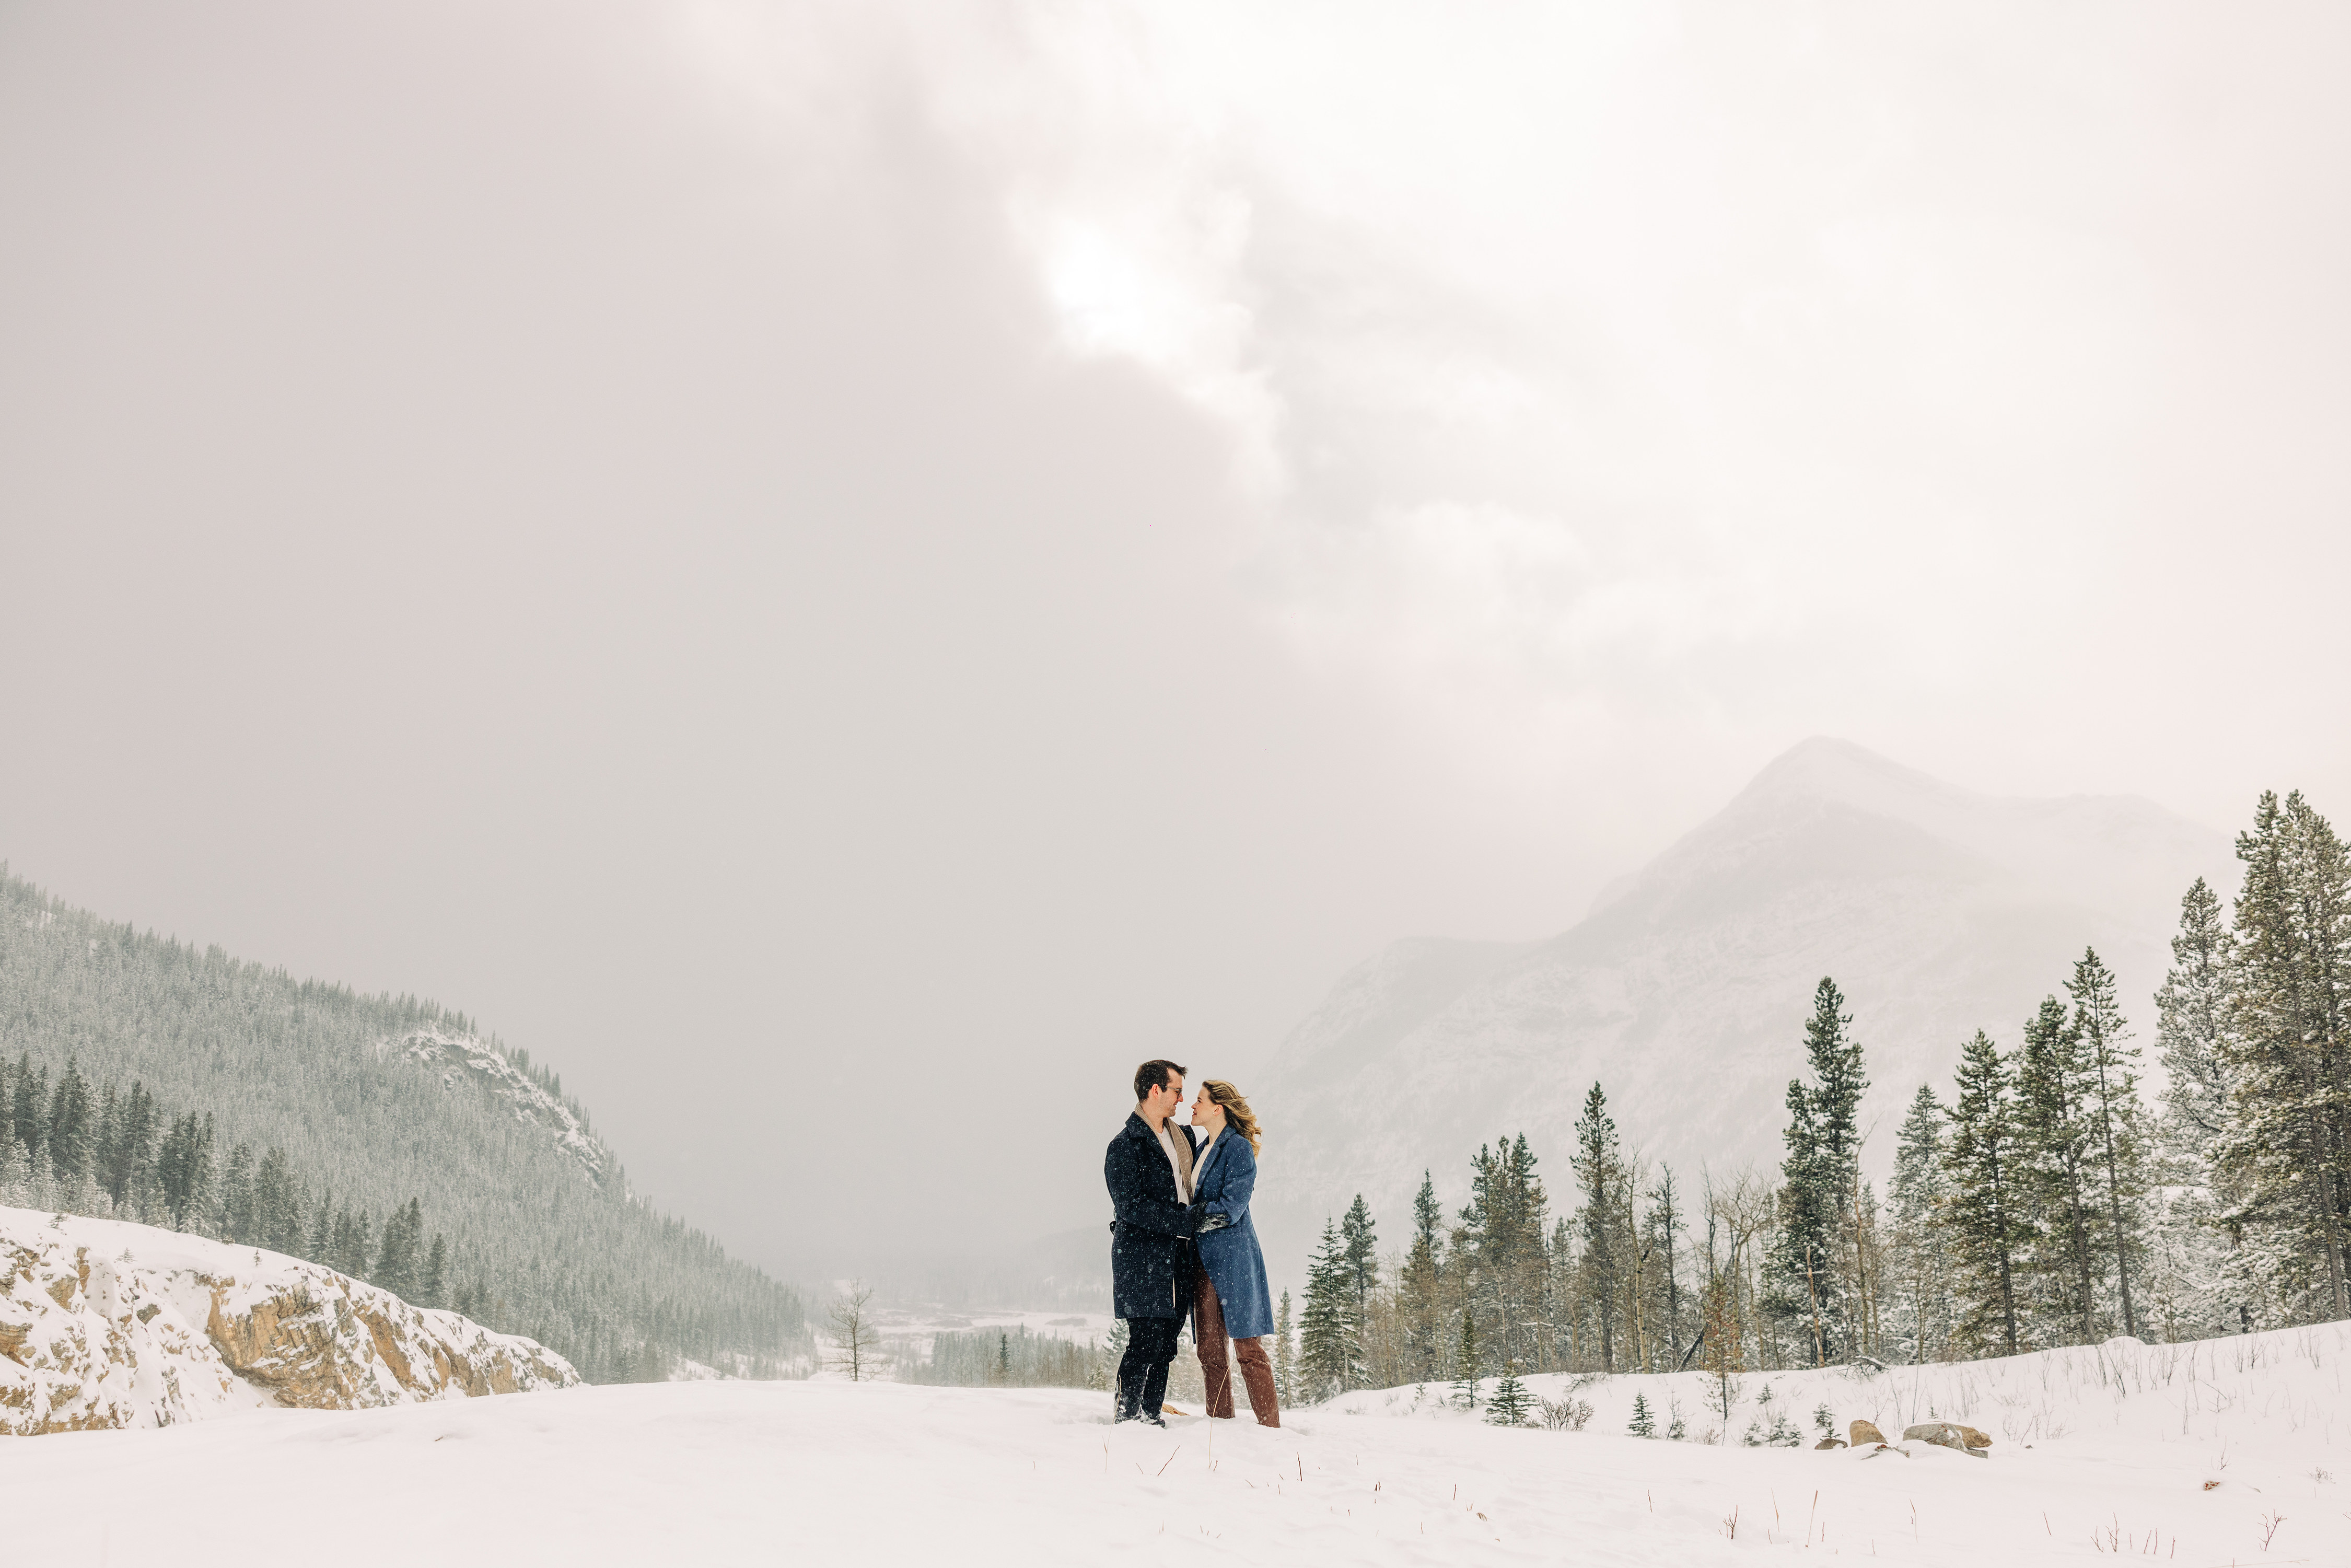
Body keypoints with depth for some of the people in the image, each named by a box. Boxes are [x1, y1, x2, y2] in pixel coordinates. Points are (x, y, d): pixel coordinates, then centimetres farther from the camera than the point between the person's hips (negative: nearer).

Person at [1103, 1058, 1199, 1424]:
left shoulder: (1183, 1136, 16)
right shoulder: (1125, 1146, -9)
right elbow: (1132, 1206, -16)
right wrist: (1187, 1222, -16)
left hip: (1177, 1258, 7)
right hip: (1143, 1258, -7)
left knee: (1165, 1343, 8)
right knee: (1145, 1341, -8)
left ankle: (1151, 1414, 16)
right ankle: (1127, 1415, 2)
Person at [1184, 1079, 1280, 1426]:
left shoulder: (1239, 1148, -7)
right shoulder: (1203, 1150, 18)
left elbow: (1230, 1208, -16)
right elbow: (1192, 1204, 20)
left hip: (1233, 1257, -8)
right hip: (1204, 1260, 8)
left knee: (1247, 1346, -7)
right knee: (1209, 1349, 6)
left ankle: (1270, 1427, -4)